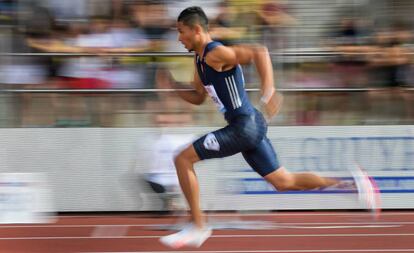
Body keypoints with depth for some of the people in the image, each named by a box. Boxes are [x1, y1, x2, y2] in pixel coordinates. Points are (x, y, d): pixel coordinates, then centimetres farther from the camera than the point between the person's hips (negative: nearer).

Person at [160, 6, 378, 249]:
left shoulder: (216, 54, -15)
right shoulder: (200, 59, 15)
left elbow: (259, 52, -26)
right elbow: (198, 98, 27)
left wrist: (268, 91, -35)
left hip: (245, 127, -10)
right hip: (250, 127, 10)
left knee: (183, 159, -8)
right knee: (283, 181, 13)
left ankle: (198, 227, -3)